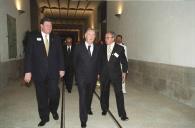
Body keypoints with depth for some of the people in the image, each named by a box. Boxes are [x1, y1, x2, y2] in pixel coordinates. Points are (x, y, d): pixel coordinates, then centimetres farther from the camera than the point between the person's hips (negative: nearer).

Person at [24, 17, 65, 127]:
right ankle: (44, 117, 27)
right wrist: (28, 71, -9)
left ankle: (53, 110, 28)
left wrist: (61, 68, 2)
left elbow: (60, 55, 7)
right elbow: (28, 55, -3)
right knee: (42, 96, 9)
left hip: (53, 72, 1)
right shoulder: (33, 37, 2)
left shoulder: (56, 39, 7)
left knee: (54, 93, -3)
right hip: (39, 72, 0)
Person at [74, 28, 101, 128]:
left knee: (90, 95, 20)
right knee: (83, 97, -4)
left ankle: (88, 108, 47)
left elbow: (98, 62, 10)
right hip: (82, 77, -3)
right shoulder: (78, 47, -5)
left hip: (93, 77, 3)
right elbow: (75, 61, 3)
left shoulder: (97, 48, 3)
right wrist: (78, 72, 7)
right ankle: (83, 120, 6)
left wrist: (97, 73, 7)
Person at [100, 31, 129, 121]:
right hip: (104, 74, 3)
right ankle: (104, 109, 34)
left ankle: (122, 114, 12)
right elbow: (100, 60, 5)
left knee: (119, 93, 0)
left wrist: (124, 72, 2)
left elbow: (124, 61, 3)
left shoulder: (120, 48, -4)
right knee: (104, 93, 14)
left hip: (116, 74, -2)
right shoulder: (102, 48, 2)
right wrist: (99, 72, 4)